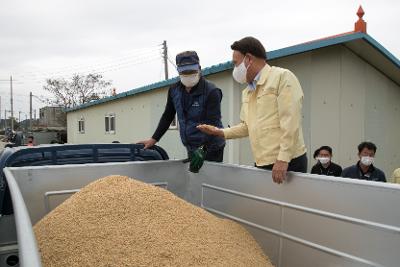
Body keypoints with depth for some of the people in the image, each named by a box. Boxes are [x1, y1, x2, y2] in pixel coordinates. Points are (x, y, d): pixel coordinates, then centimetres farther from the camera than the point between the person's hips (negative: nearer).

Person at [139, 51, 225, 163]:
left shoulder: (211, 91, -15)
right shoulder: (174, 90, 4)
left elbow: (212, 124, -21)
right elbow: (167, 117, 15)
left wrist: (201, 150, -30)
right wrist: (153, 139, 11)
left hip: (210, 150, -5)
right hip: (191, 149, 6)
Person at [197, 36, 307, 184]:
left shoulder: (282, 77, -8)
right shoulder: (246, 93, 16)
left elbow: (290, 121, -16)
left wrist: (283, 159, -21)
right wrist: (220, 132, 11)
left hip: (287, 163, -7)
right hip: (262, 164, 7)